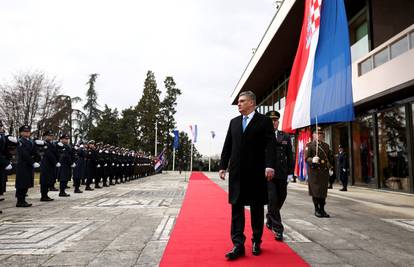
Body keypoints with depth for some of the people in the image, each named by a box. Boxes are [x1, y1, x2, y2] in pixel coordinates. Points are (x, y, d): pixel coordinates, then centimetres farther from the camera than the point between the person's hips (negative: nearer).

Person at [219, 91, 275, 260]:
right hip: (237, 172, 4)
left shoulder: (264, 121, 0)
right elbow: (227, 146, 13)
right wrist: (223, 166, 8)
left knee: (257, 207, 9)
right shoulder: (234, 122, 14)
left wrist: (269, 166, -20)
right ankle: (238, 245, 5)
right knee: (237, 207, 1)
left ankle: (256, 241, 24)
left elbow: (270, 145, -9)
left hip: (256, 171, -3)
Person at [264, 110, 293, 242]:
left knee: (280, 200, 13)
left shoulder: (285, 136, 10)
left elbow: (290, 156, 11)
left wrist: (290, 173, 6)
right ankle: (277, 229, 4)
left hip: (282, 175, 4)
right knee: (272, 200, -6)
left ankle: (270, 220, 38)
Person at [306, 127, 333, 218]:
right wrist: (312, 160, -29)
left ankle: (322, 209, 18)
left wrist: (330, 166, 19)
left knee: (323, 191, 6)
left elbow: (330, 157, 27)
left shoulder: (326, 145, 17)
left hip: (325, 172, 5)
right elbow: (306, 158, -9)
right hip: (314, 172, -5)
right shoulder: (309, 145, 0)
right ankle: (317, 210, 10)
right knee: (315, 191, -2)